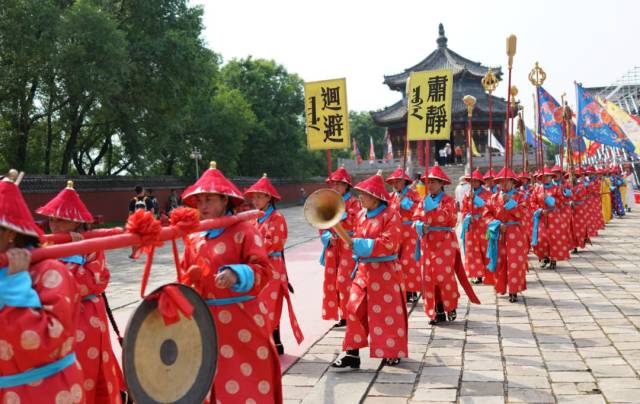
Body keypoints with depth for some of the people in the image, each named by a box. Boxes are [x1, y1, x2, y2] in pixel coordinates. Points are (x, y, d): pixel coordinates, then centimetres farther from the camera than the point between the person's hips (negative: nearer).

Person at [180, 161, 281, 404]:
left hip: (241, 321, -6)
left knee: (248, 384, 1)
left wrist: (236, 276, -33)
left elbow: (263, 272, -17)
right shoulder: (195, 238, 10)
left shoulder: (244, 231, -9)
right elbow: (187, 278, 14)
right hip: (206, 322, 6)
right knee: (211, 383, 15)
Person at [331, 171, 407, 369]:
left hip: (385, 270, -6)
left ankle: (393, 352, 20)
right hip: (364, 269, 6)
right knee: (355, 308, 1)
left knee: (388, 312, 4)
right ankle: (353, 352, 5)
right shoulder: (361, 215, 9)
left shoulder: (390, 215, -12)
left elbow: (389, 244, -21)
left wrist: (362, 244, -23)